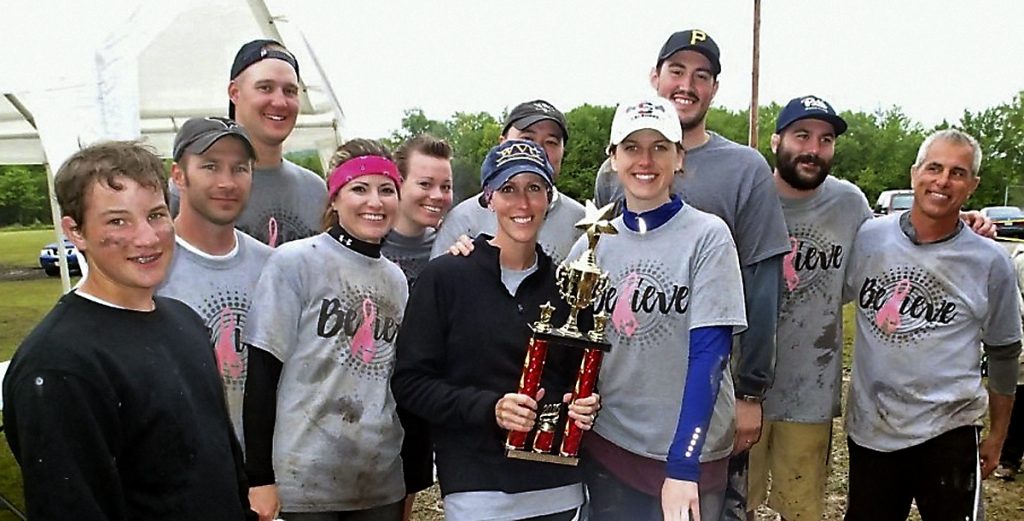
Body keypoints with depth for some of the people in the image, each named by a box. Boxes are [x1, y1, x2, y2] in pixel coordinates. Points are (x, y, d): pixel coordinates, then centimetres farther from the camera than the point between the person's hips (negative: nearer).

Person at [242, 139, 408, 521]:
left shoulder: (396, 279, 8)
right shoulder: (295, 261, -8)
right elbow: (261, 374, -9)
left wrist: (411, 479, 13)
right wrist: (259, 477, -11)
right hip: (307, 479, -4)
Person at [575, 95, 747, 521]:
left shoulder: (708, 236, -10)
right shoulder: (592, 245, 1)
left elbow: (709, 351, -15)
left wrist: (683, 465, -19)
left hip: (689, 451, -3)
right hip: (607, 444, 3)